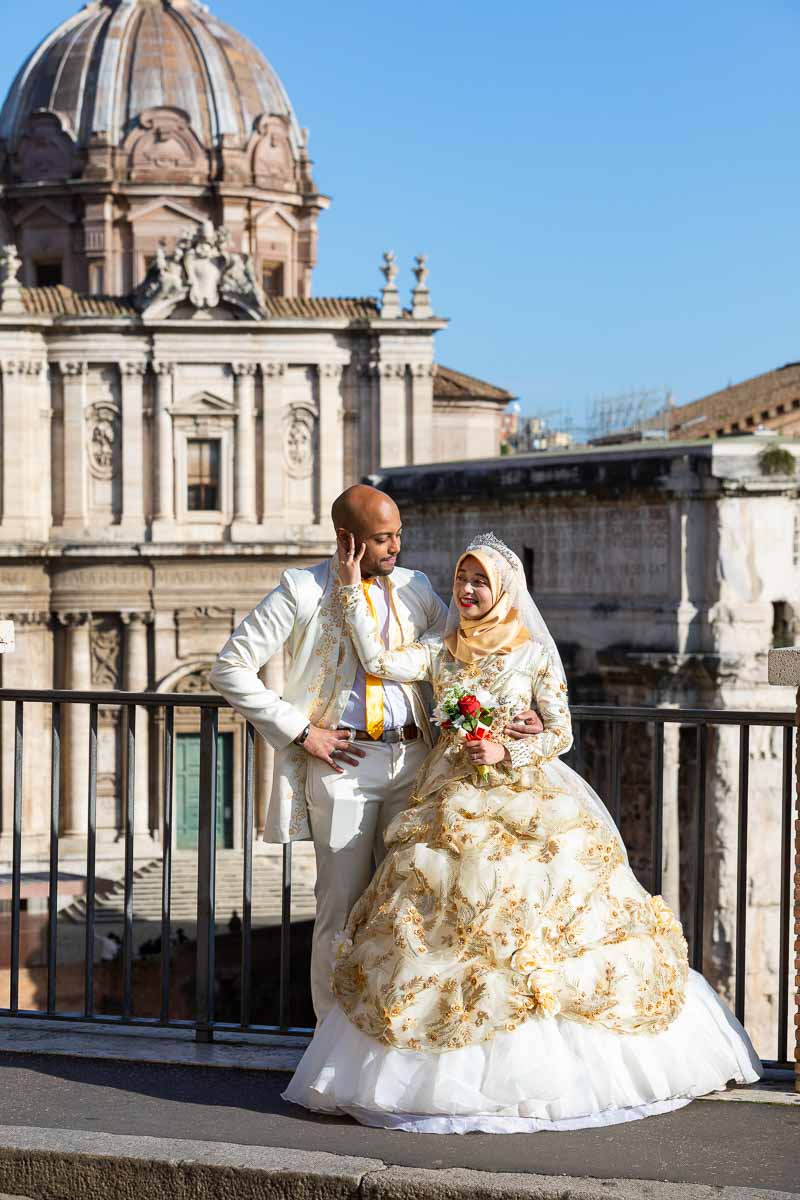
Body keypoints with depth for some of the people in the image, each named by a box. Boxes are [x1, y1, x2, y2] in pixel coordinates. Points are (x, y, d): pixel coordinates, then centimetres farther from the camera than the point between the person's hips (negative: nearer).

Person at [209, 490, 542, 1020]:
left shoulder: (415, 589, 8)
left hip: (412, 758, 4)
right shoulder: (302, 590, -4)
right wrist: (300, 731, -8)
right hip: (343, 760, -4)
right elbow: (230, 668, -4)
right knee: (343, 903, 2)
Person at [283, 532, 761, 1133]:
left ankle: (537, 1070, 3)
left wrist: (508, 753, -13)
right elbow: (378, 661, -6)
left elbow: (562, 733, 2)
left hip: (526, 802, -2)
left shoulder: (535, 652, 2)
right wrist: (354, 591, -8)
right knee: (442, 922, -4)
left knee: (531, 928, -8)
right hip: (453, 806, 3)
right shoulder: (440, 651, 9)